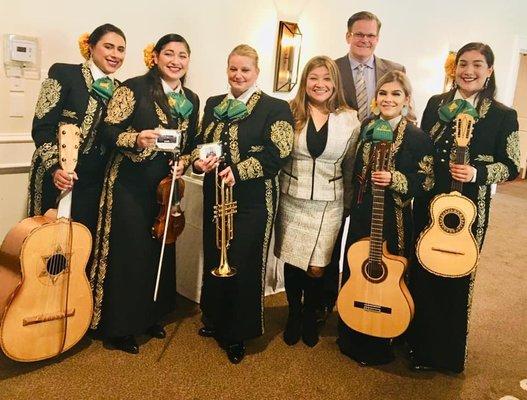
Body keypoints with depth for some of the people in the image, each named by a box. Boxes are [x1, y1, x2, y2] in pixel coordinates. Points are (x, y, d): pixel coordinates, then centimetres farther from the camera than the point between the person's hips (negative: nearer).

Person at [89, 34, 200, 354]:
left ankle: (151, 316, 33)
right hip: (131, 184, -5)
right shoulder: (134, 88, -7)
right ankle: (119, 327, 18)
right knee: (128, 252, 0)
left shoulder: (191, 99, 9)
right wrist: (136, 140, -29)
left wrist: (183, 163, -5)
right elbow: (109, 131, -11)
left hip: (166, 186, 6)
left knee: (161, 251, 13)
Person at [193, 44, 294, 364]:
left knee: (244, 266, 1)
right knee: (214, 259, 14)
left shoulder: (275, 108, -6)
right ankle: (215, 320, 36)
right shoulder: (214, 105, 13)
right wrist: (199, 160, -7)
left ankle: (238, 335, 20)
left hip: (253, 200, -5)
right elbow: (200, 142, 16)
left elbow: (277, 154, -15)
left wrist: (238, 171, -25)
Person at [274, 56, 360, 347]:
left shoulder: (349, 119, 1)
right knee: (291, 262, 7)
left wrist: (350, 204, 7)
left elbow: (352, 167, 6)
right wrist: (276, 191, -2)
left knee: (316, 268, 1)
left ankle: (310, 316, 29)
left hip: (328, 205, 0)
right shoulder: (290, 113, -2)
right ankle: (293, 315, 33)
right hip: (292, 201, 0)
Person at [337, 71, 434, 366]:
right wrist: (355, 206, 13)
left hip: (393, 220, -5)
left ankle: (378, 347, 27)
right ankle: (350, 337, 34)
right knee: (354, 276, 14)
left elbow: (426, 182, -9)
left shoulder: (417, 137, -9)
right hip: (361, 216, 5)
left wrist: (394, 179, -23)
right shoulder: (367, 128, 6)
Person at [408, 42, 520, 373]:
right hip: (428, 203, 4)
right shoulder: (436, 104, 6)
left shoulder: (503, 116, -5)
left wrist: (477, 173, -22)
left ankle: (448, 353, 30)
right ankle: (418, 342, 34)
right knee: (420, 272, 11)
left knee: (457, 277, 8)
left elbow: (511, 167, -4)